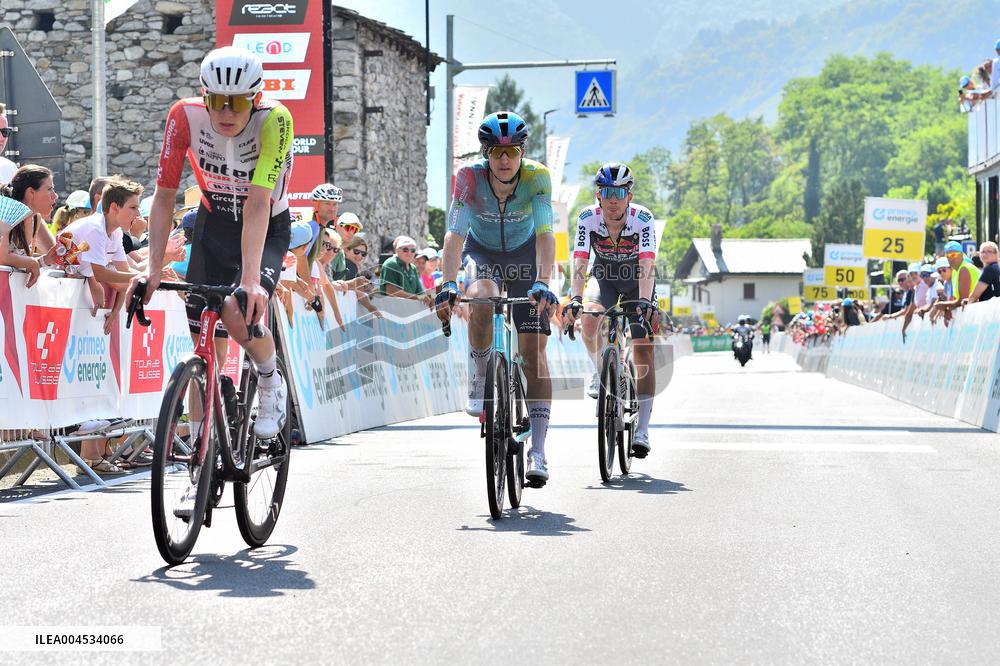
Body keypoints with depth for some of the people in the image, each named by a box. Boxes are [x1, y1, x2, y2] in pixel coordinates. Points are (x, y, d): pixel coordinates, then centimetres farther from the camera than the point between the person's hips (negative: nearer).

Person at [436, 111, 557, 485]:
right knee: (480, 300, -36)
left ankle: (537, 453, -10)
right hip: (482, 252, 0)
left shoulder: (536, 177, -27)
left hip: (524, 255, 0)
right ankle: (480, 380, -10)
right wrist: (448, 284, -47)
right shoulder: (469, 178, -27)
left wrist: (542, 283, -48)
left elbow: (545, 234, -34)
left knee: (533, 348, -10)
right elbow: (455, 234, -33)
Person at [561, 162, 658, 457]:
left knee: (643, 353, -10)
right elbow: (579, 262, -32)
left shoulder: (642, 218, -28)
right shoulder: (588, 218, -24)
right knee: (589, 319, -31)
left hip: (636, 283, -1)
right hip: (604, 280, 1)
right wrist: (575, 298, -48)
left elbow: (646, 264, -38)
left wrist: (644, 301, -54)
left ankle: (642, 430, -7)